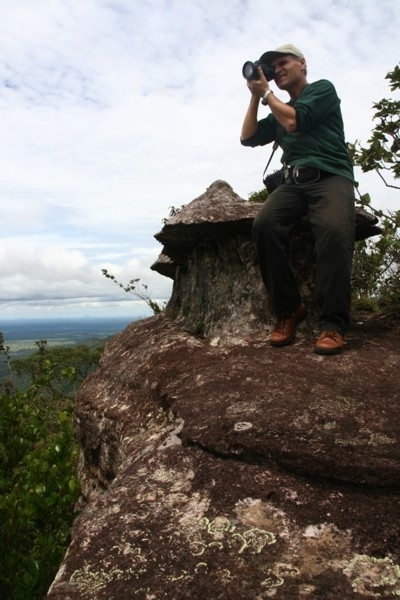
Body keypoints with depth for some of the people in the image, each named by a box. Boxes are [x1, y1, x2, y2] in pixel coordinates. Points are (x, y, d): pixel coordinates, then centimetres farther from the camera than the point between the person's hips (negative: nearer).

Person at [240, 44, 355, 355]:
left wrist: (266, 93, 10)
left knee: (333, 230, -36)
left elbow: (295, 121, -4)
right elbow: (248, 137, 22)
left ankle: (333, 323, -33)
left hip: (330, 177, -4)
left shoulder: (323, 89, 13)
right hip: (294, 181, 4)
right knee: (264, 225, -29)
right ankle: (288, 310, -21)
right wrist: (255, 98, 18)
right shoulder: (279, 110, 29)